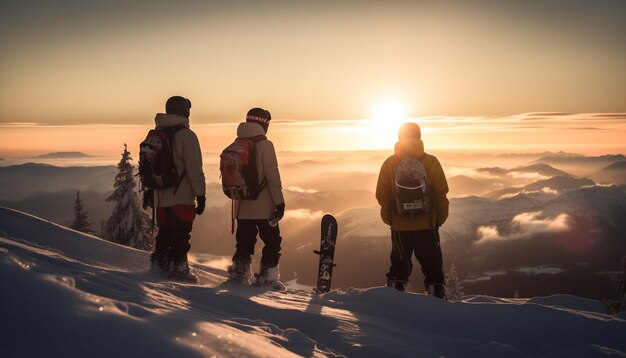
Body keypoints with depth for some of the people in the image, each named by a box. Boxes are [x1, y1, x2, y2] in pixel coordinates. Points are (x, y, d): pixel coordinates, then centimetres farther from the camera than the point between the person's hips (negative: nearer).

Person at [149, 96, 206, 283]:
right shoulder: (186, 135, -11)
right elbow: (195, 170, -14)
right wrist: (201, 195, -8)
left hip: (161, 198, 7)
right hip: (182, 197, -7)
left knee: (164, 233, 18)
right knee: (180, 236, 1)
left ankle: (160, 264, 25)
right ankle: (178, 268, 3)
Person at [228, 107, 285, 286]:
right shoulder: (265, 145, -12)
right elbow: (272, 177, -16)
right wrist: (279, 202, -11)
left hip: (242, 208, 6)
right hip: (263, 207, -6)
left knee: (244, 244, 15)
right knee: (272, 242, 7)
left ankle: (237, 275, 14)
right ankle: (266, 277, 4)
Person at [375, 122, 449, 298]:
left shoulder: (390, 163, -2)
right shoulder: (431, 162, -5)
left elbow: (381, 195, 0)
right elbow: (441, 193, -4)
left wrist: (389, 217, 13)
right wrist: (439, 219, 8)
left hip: (400, 225, 2)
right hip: (427, 224, -1)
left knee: (399, 266, 14)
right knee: (432, 266, 8)